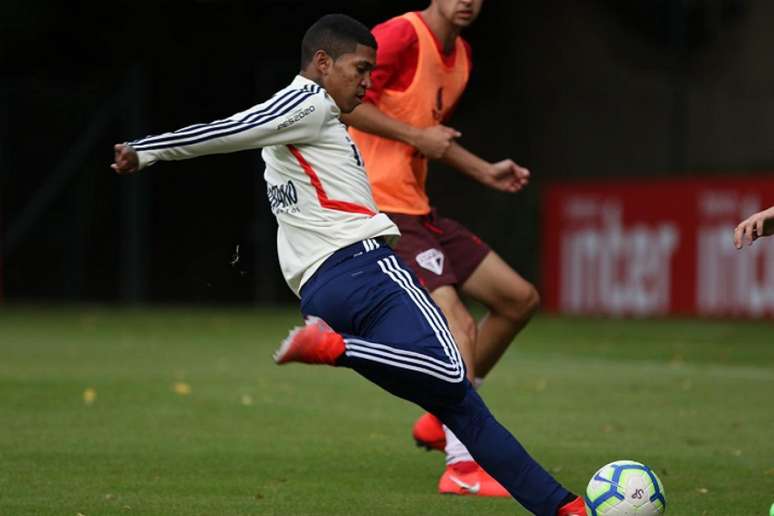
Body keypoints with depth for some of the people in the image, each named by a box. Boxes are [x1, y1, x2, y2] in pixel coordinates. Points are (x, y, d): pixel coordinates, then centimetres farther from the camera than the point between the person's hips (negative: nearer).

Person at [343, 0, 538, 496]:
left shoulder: (461, 54, 14)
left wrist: (486, 172, 16)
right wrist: (417, 135, -18)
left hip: (418, 210, 10)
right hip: (380, 208, -10)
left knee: (520, 298, 9)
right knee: (458, 323, -19)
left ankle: (443, 418, 17)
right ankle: (462, 466, -15)